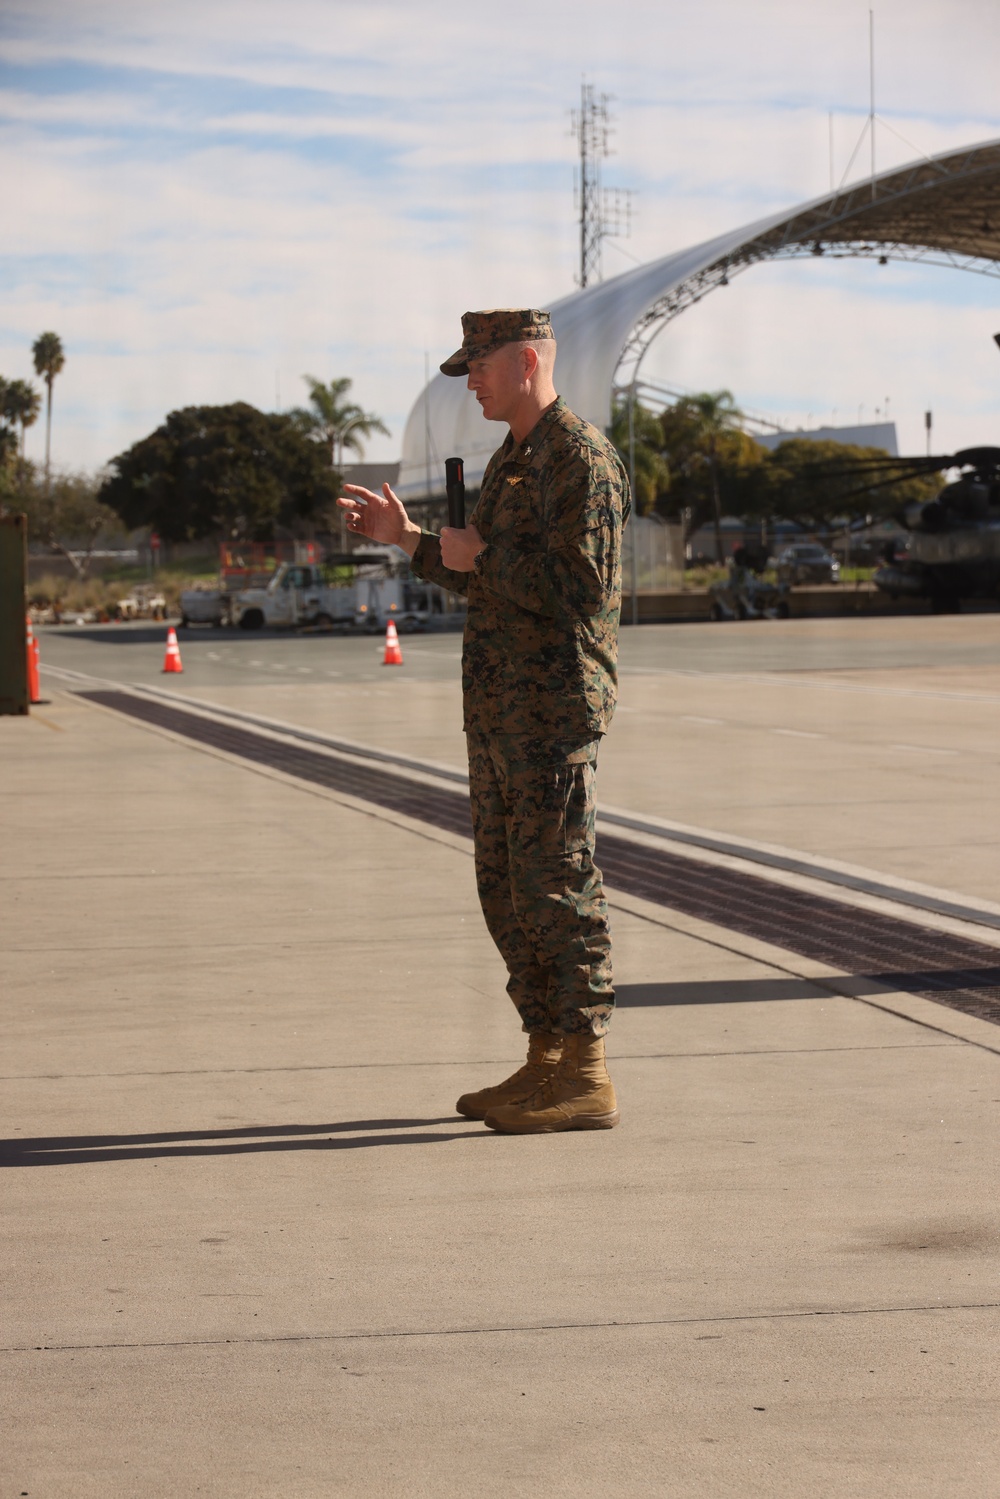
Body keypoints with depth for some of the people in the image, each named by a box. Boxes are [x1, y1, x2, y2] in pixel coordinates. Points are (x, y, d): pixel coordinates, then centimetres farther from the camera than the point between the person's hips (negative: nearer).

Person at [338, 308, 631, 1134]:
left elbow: (579, 587, -21)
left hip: (555, 709, -10)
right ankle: (546, 1062, 18)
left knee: (557, 885, -8)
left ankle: (587, 1078, -3)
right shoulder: (511, 461, 19)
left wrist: (479, 556, -13)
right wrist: (406, 537, 14)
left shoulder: (582, 459, -12)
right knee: (507, 886, 11)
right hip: (500, 711, 10)